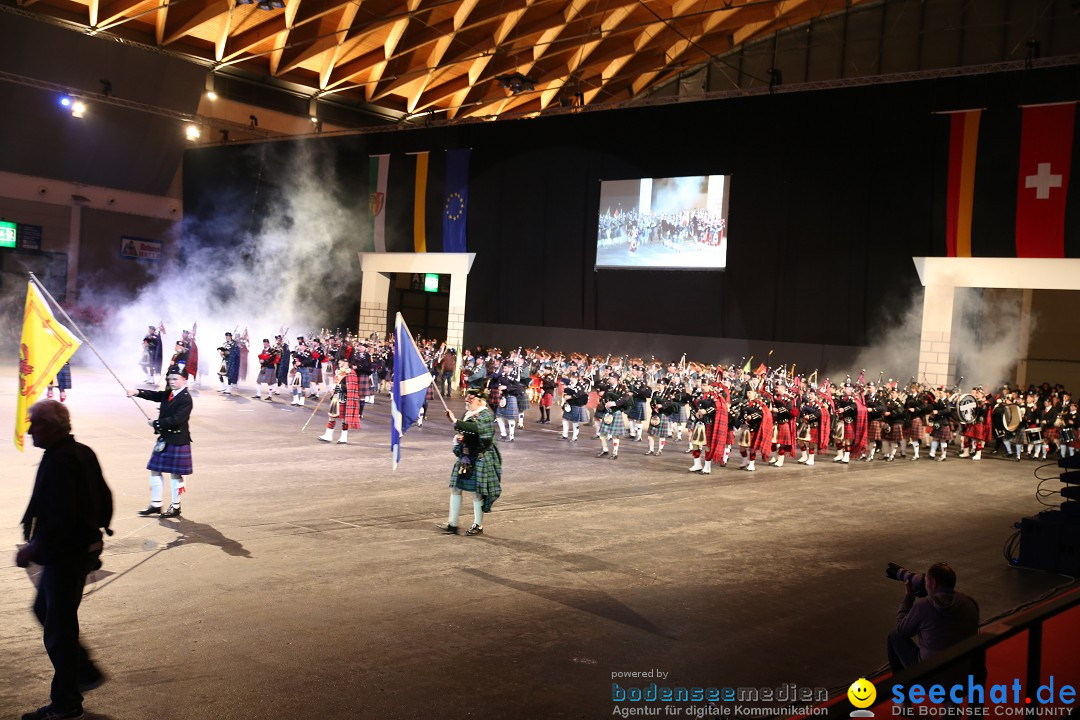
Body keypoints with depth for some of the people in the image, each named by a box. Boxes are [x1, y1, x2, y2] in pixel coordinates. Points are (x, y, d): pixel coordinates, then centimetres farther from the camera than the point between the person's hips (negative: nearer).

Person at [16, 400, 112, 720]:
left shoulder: (59, 461, -22)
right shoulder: (83, 453, 8)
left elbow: (60, 517, -28)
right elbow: (104, 498, 16)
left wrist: (33, 549, -17)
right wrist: (96, 532, 23)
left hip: (64, 556, -10)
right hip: (83, 547, 10)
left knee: (58, 627, 0)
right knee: (45, 610, 24)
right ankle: (85, 672, 31)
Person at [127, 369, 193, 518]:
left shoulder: (186, 399, -16)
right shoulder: (168, 394, 11)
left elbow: (176, 419, -23)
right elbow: (154, 395, 0)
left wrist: (156, 423, -16)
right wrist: (137, 392, -17)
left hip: (178, 441, -8)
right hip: (164, 439, 8)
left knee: (176, 474, 2)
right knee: (155, 470, 11)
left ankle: (175, 507, 14)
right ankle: (155, 505, 20)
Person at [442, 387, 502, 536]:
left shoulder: (487, 414, -12)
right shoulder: (468, 413, 11)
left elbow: (476, 428, -32)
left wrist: (455, 421, -33)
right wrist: (458, 438, -3)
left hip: (480, 459, -8)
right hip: (465, 458, 8)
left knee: (477, 492, 1)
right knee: (455, 489, 6)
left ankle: (478, 526, 15)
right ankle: (452, 524, 14)